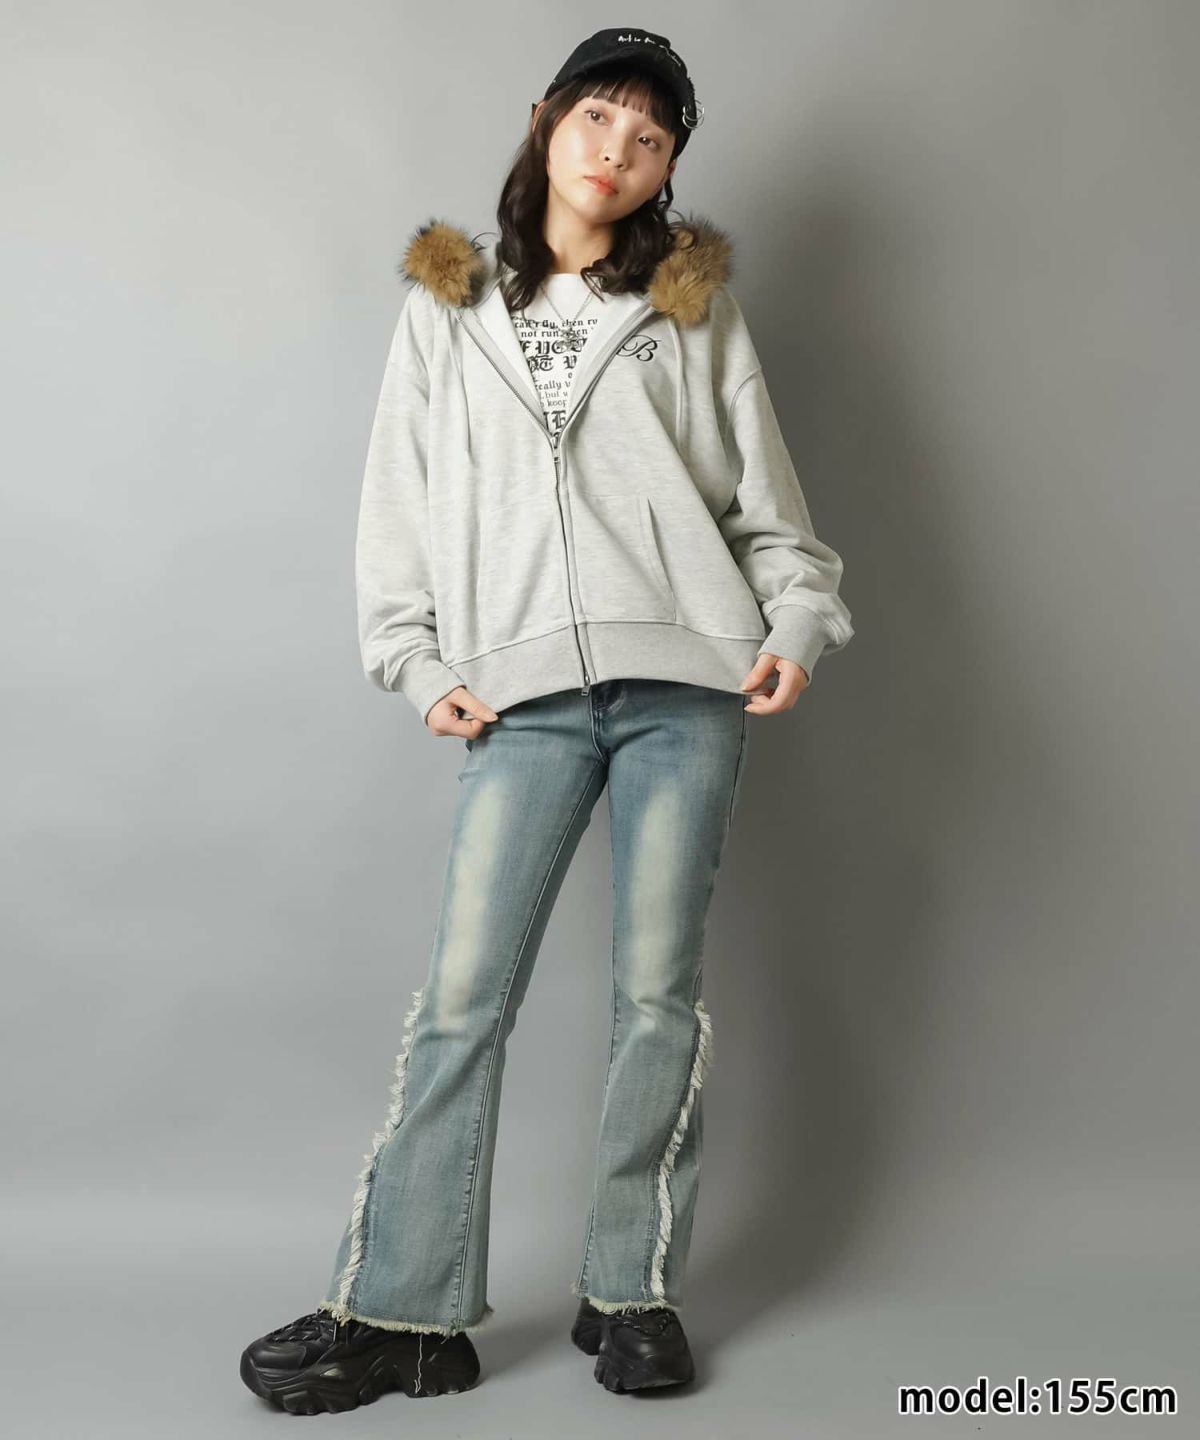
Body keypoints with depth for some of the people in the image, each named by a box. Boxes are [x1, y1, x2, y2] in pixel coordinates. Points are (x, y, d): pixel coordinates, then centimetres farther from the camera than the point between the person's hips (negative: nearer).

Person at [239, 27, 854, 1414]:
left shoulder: (693, 308, 14)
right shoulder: (444, 311, 14)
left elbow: (763, 493, 13)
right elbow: (397, 503, 12)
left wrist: (798, 617, -2)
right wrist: (417, 663, 2)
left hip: (687, 677, 0)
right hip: (524, 691, 0)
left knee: (658, 988, 3)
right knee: (463, 993, -4)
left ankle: (631, 1290, 16)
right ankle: (400, 1313, 6)